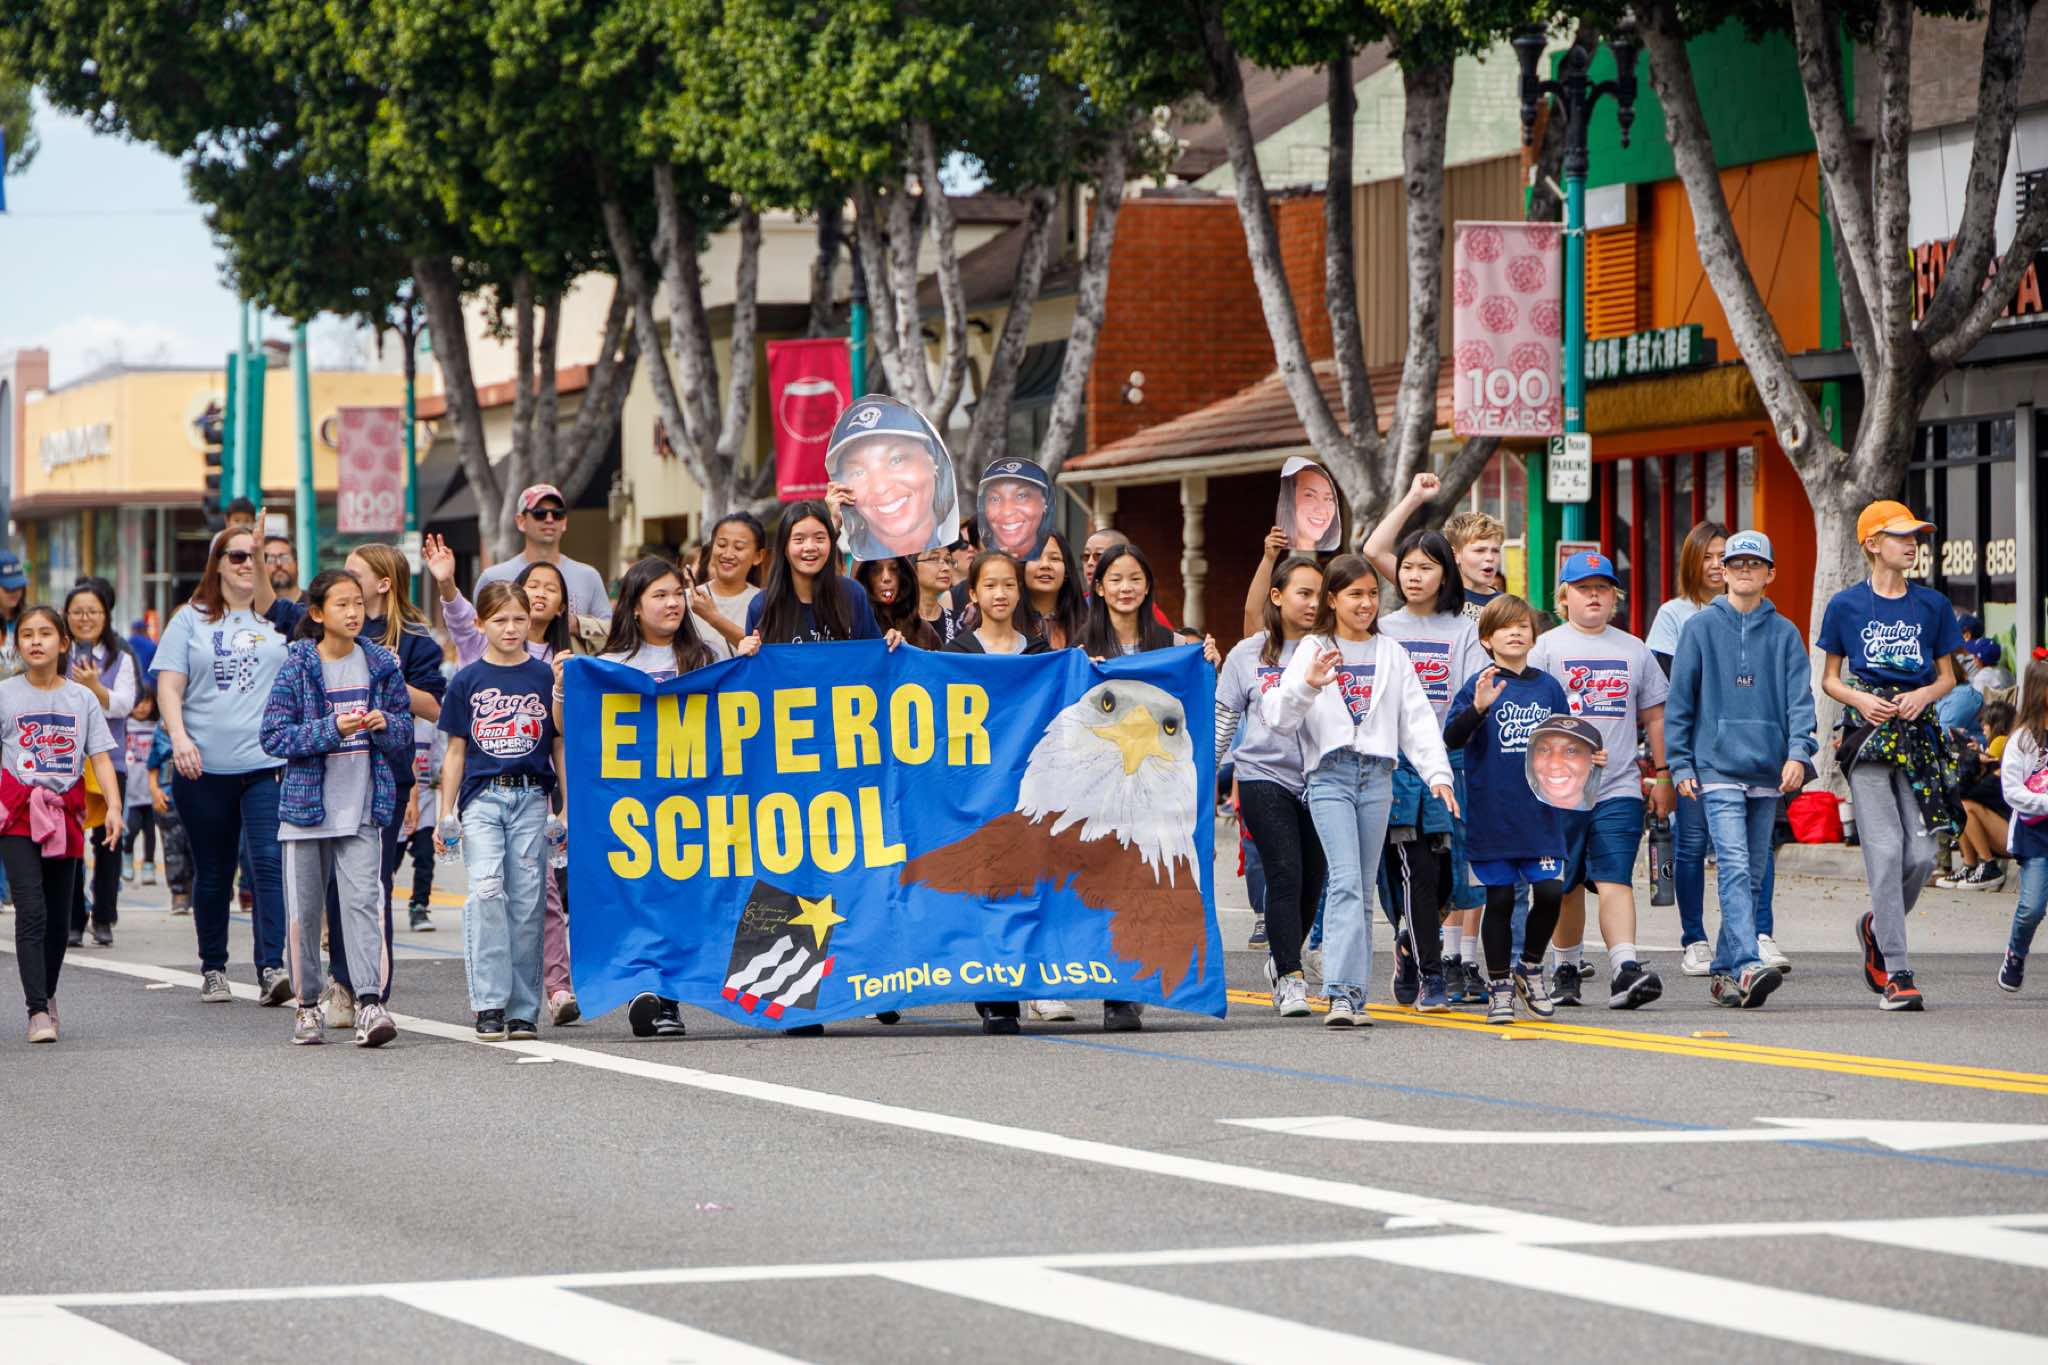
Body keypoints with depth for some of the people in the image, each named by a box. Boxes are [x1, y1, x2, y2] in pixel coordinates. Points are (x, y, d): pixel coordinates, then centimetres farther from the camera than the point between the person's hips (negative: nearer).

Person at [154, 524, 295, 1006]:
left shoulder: (278, 618, 8)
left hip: (267, 764, -1)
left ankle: (272, 968, -18)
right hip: (205, 767, 1)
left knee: (271, 863, -14)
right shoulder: (191, 620, 7)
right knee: (212, 873, 9)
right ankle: (213, 970, 21)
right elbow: (169, 687, 2)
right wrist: (179, 737, -13)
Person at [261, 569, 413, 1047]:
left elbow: (406, 730, 13)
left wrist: (384, 724, -10)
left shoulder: (381, 664, 5)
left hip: (363, 808, 1)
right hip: (307, 805, -1)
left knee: (363, 900, -13)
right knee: (304, 909, 6)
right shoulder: (298, 667, -3)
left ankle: (369, 1001, -19)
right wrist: (332, 729, -19)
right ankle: (308, 1003, 20)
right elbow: (274, 736, -8)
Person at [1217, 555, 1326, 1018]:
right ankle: (1290, 977, -12)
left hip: (1320, 779, 2)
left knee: (1312, 879, 7)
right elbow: (1223, 720, 10)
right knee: (1285, 874, -13)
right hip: (1264, 776, -2)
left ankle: (1281, 958, 31)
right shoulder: (1247, 655, 5)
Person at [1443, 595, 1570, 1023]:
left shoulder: (1548, 687, 9)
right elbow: (1451, 738, -14)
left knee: (1550, 891, -7)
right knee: (1499, 900, 2)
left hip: (1541, 814, 3)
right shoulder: (1481, 685, -2)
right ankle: (1499, 986, 15)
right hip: (1493, 817, -3)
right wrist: (1477, 709, -30)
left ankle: (1530, 968, 16)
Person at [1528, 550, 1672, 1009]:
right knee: (1567, 885, 9)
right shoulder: (1547, 648, 4)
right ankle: (1568, 967, 25)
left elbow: (1654, 716, 19)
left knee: (1614, 880, -13)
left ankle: (1625, 971, -24)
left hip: (1619, 787, 1)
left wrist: (1662, 774, 14)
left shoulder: (1633, 650, 14)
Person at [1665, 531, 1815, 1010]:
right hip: (1717, 768, -3)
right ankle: (1747, 966, -28)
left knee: (1754, 875, 8)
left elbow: (1800, 698, 3)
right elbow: (1680, 700, 6)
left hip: (1768, 772, 3)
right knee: (1734, 867, -16)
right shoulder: (1701, 628, 4)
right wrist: (1680, 764, 0)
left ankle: (1725, 968, 17)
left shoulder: (1784, 634, 9)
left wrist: (1799, 751, -13)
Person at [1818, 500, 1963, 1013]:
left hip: (1918, 732, 2)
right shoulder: (1846, 605, 3)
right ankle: (1897, 973, -9)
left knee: (1921, 855, -4)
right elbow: (1830, 678, 10)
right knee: (1885, 852, -10)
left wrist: (1924, 695, -7)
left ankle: (1877, 927, 26)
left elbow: (1947, 676, 14)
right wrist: (1861, 700, -10)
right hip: (1869, 735, -2)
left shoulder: (1932, 604, 8)